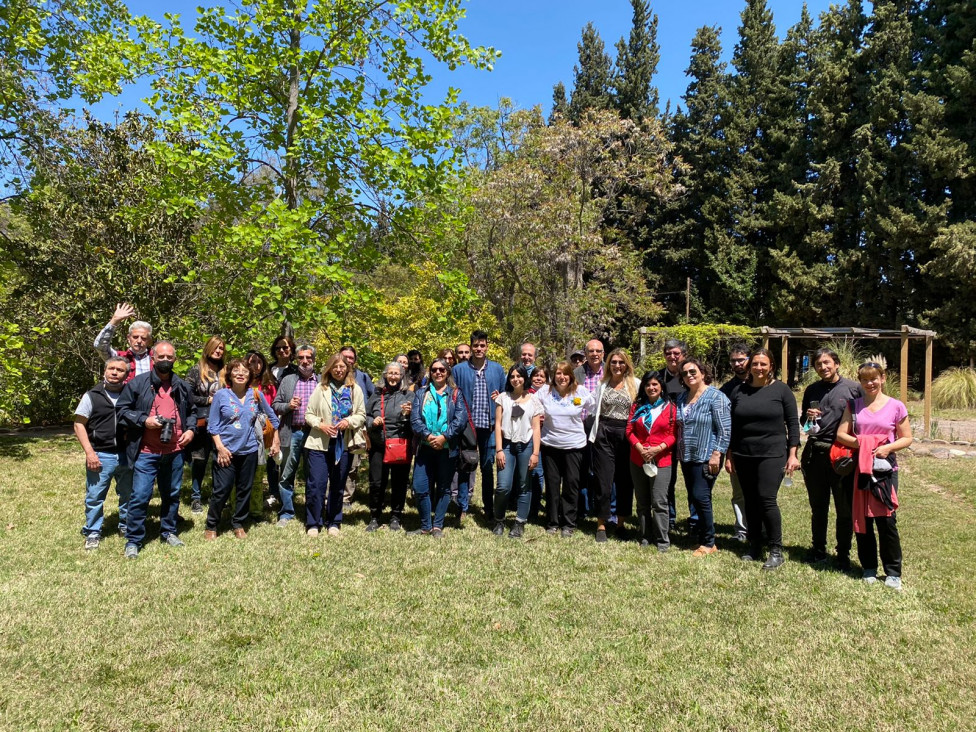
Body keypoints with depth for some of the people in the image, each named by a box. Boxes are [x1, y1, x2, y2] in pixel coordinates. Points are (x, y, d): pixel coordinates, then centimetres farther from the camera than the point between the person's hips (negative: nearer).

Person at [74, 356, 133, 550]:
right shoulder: (92, 396, 0)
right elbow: (79, 425, 0)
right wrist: (89, 452, -9)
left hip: (126, 455, 2)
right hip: (100, 456, -2)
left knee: (128, 494, 13)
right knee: (94, 497, 4)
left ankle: (126, 527, 30)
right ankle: (93, 533, 19)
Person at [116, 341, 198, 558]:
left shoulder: (182, 387, 9)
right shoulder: (138, 383, -4)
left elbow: (192, 411, 21)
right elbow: (122, 409, -3)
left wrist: (190, 429, 3)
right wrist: (144, 420, -16)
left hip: (174, 451, 4)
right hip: (146, 452, -4)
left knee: (172, 494, 16)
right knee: (140, 496, -4)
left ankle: (168, 531, 32)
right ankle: (133, 540, 9)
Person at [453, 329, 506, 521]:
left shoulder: (497, 369, 7)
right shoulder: (459, 369, 2)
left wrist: (499, 397, -7)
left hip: (489, 425, 2)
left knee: (487, 467, 10)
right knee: (464, 467, 4)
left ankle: (488, 508, 21)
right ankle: (462, 508, 13)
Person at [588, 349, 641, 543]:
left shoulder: (635, 384, 2)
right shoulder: (602, 383, 9)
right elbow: (594, 408, 12)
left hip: (626, 435, 0)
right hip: (604, 434, 1)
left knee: (625, 482, 7)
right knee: (603, 481, 0)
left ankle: (621, 524, 22)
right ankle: (601, 525, 10)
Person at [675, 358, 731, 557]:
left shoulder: (715, 397, -9)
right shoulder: (682, 398, 13)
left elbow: (725, 429, -13)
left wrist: (716, 454, -18)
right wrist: (679, 453, 13)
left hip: (707, 457, -7)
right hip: (687, 458, 7)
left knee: (700, 497, -9)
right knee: (695, 497, 10)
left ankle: (708, 543, 4)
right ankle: (703, 538, 21)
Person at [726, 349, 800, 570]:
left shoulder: (781, 390, -1)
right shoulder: (739, 392, 8)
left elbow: (793, 423, -1)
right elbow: (733, 426, 11)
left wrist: (792, 454, -7)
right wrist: (729, 456, 9)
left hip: (772, 454, -4)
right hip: (744, 456, 4)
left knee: (767, 499, -11)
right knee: (751, 502, 8)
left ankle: (776, 551, 2)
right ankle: (754, 548, 18)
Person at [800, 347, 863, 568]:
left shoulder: (854, 388, -3)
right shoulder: (811, 390, 11)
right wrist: (807, 417, -2)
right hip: (815, 453, 4)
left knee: (845, 509, 4)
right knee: (818, 507, 13)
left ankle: (843, 555, 18)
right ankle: (818, 550, 26)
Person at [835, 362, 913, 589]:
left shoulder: (896, 406, 2)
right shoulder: (854, 405, 8)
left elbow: (907, 438, 5)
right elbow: (841, 434, 3)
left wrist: (888, 447, -13)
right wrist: (862, 444, -14)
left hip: (885, 468, -2)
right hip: (859, 468, 2)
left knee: (886, 519, -3)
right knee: (862, 519, 6)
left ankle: (893, 572, 10)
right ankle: (869, 568, 20)